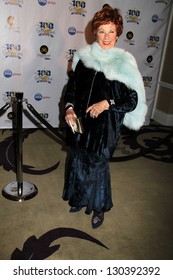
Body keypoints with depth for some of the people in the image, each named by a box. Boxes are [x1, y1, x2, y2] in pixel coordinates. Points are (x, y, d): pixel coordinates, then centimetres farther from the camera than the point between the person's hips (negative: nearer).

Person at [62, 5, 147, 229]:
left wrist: (108, 103, -20)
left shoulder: (124, 63, -9)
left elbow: (133, 101, -7)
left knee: (98, 165, 8)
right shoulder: (83, 55, 1)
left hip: (105, 125, -4)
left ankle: (99, 208, 33)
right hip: (79, 121, 4)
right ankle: (80, 198, 43)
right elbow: (72, 86, 9)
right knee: (77, 162, 17)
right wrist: (69, 107, -6)